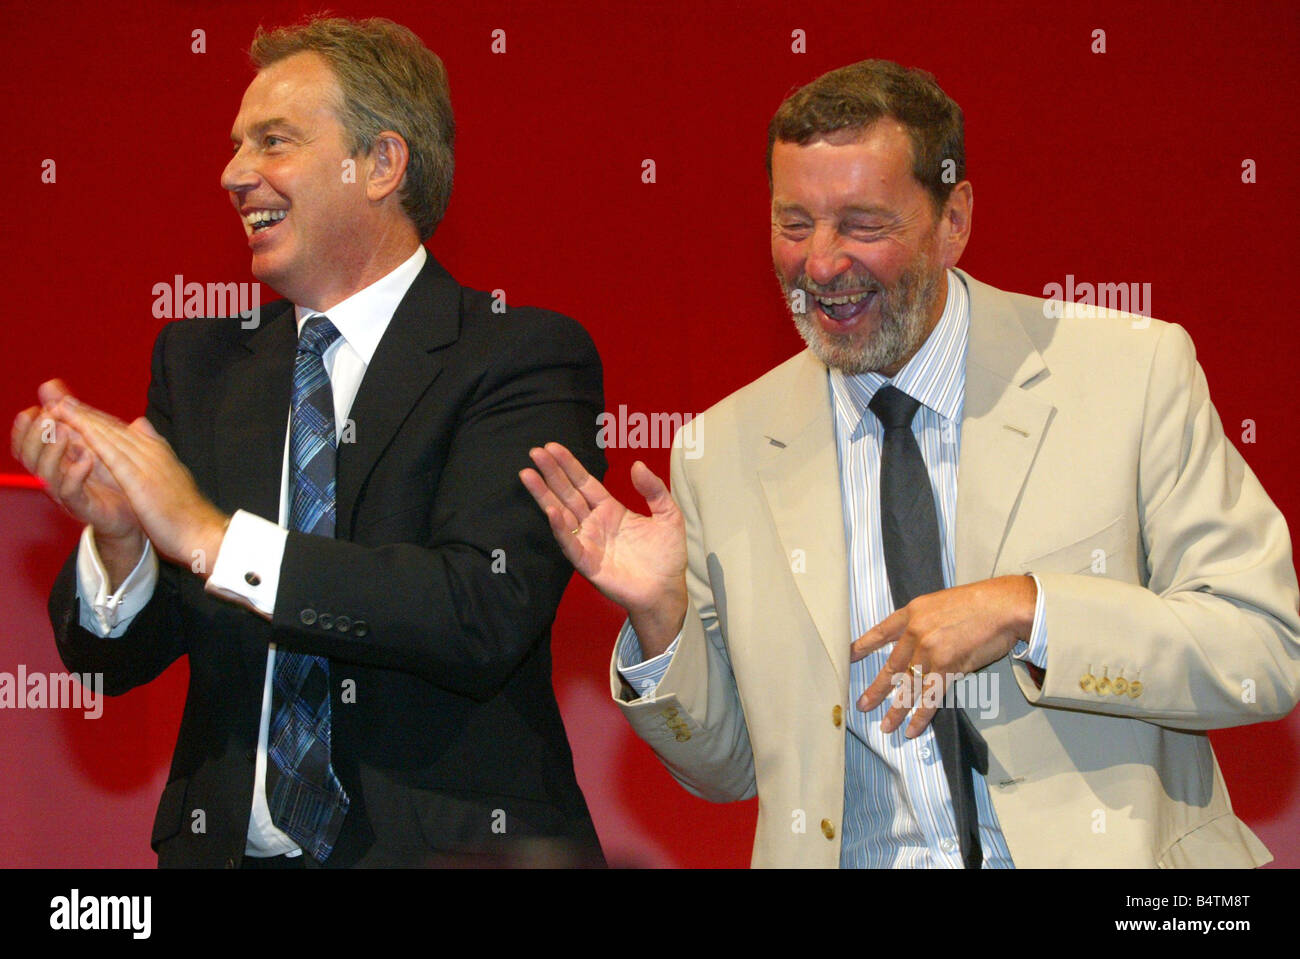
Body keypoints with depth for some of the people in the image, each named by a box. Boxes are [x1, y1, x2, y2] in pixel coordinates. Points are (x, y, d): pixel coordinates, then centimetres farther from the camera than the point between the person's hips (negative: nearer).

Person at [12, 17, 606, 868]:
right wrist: (118, 536, -16)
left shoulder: (529, 358, -9)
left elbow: (487, 615, -23)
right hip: (230, 844, 4)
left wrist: (209, 536, -23)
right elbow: (111, 660, 5)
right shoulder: (199, 364, 6)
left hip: (447, 846, -3)